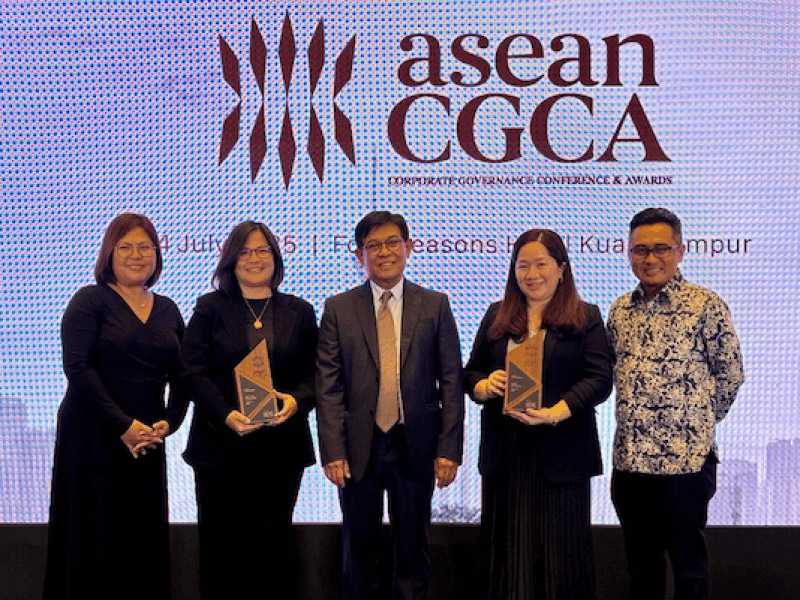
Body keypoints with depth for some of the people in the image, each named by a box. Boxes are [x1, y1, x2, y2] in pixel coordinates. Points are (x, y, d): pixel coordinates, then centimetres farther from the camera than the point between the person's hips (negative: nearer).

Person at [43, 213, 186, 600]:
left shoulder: (168, 311, 11)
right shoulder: (90, 301, -3)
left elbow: (181, 377, 11)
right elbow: (77, 368, -14)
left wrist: (168, 422, -6)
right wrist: (124, 425, -17)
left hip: (148, 441, 4)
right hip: (93, 438, -4)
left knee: (145, 542, 7)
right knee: (92, 542, 2)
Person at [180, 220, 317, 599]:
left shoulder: (299, 312, 11)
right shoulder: (209, 308, 5)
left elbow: (314, 372, 7)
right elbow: (193, 372, -2)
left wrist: (296, 400, -15)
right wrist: (225, 414, -17)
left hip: (281, 445, 1)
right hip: (221, 443, -1)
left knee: (272, 543, 7)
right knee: (221, 544, 4)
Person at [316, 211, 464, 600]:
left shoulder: (435, 305, 4)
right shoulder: (338, 309, 3)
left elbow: (451, 381, 0)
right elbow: (328, 386, -1)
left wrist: (449, 448, -6)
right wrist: (333, 451, -9)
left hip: (416, 446, 0)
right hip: (359, 446, 0)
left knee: (413, 549, 12)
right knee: (359, 548, 13)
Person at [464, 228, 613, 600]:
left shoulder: (585, 318, 4)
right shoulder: (496, 316, 13)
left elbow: (599, 379, -6)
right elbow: (470, 371, 14)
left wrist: (555, 413, -21)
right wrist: (484, 386, -10)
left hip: (560, 454, -2)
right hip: (505, 454, 3)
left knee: (561, 551, 3)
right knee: (508, 551, 6)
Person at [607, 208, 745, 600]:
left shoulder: (705, 306, -7)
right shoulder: (620, 310, 8)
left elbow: (730, 374, -1)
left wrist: (696, 422, 5)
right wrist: (636, 421, 11)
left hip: (685, 457, -5)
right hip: (629, 457, 5)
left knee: (688, 560, 8)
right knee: (640, 559, 17)